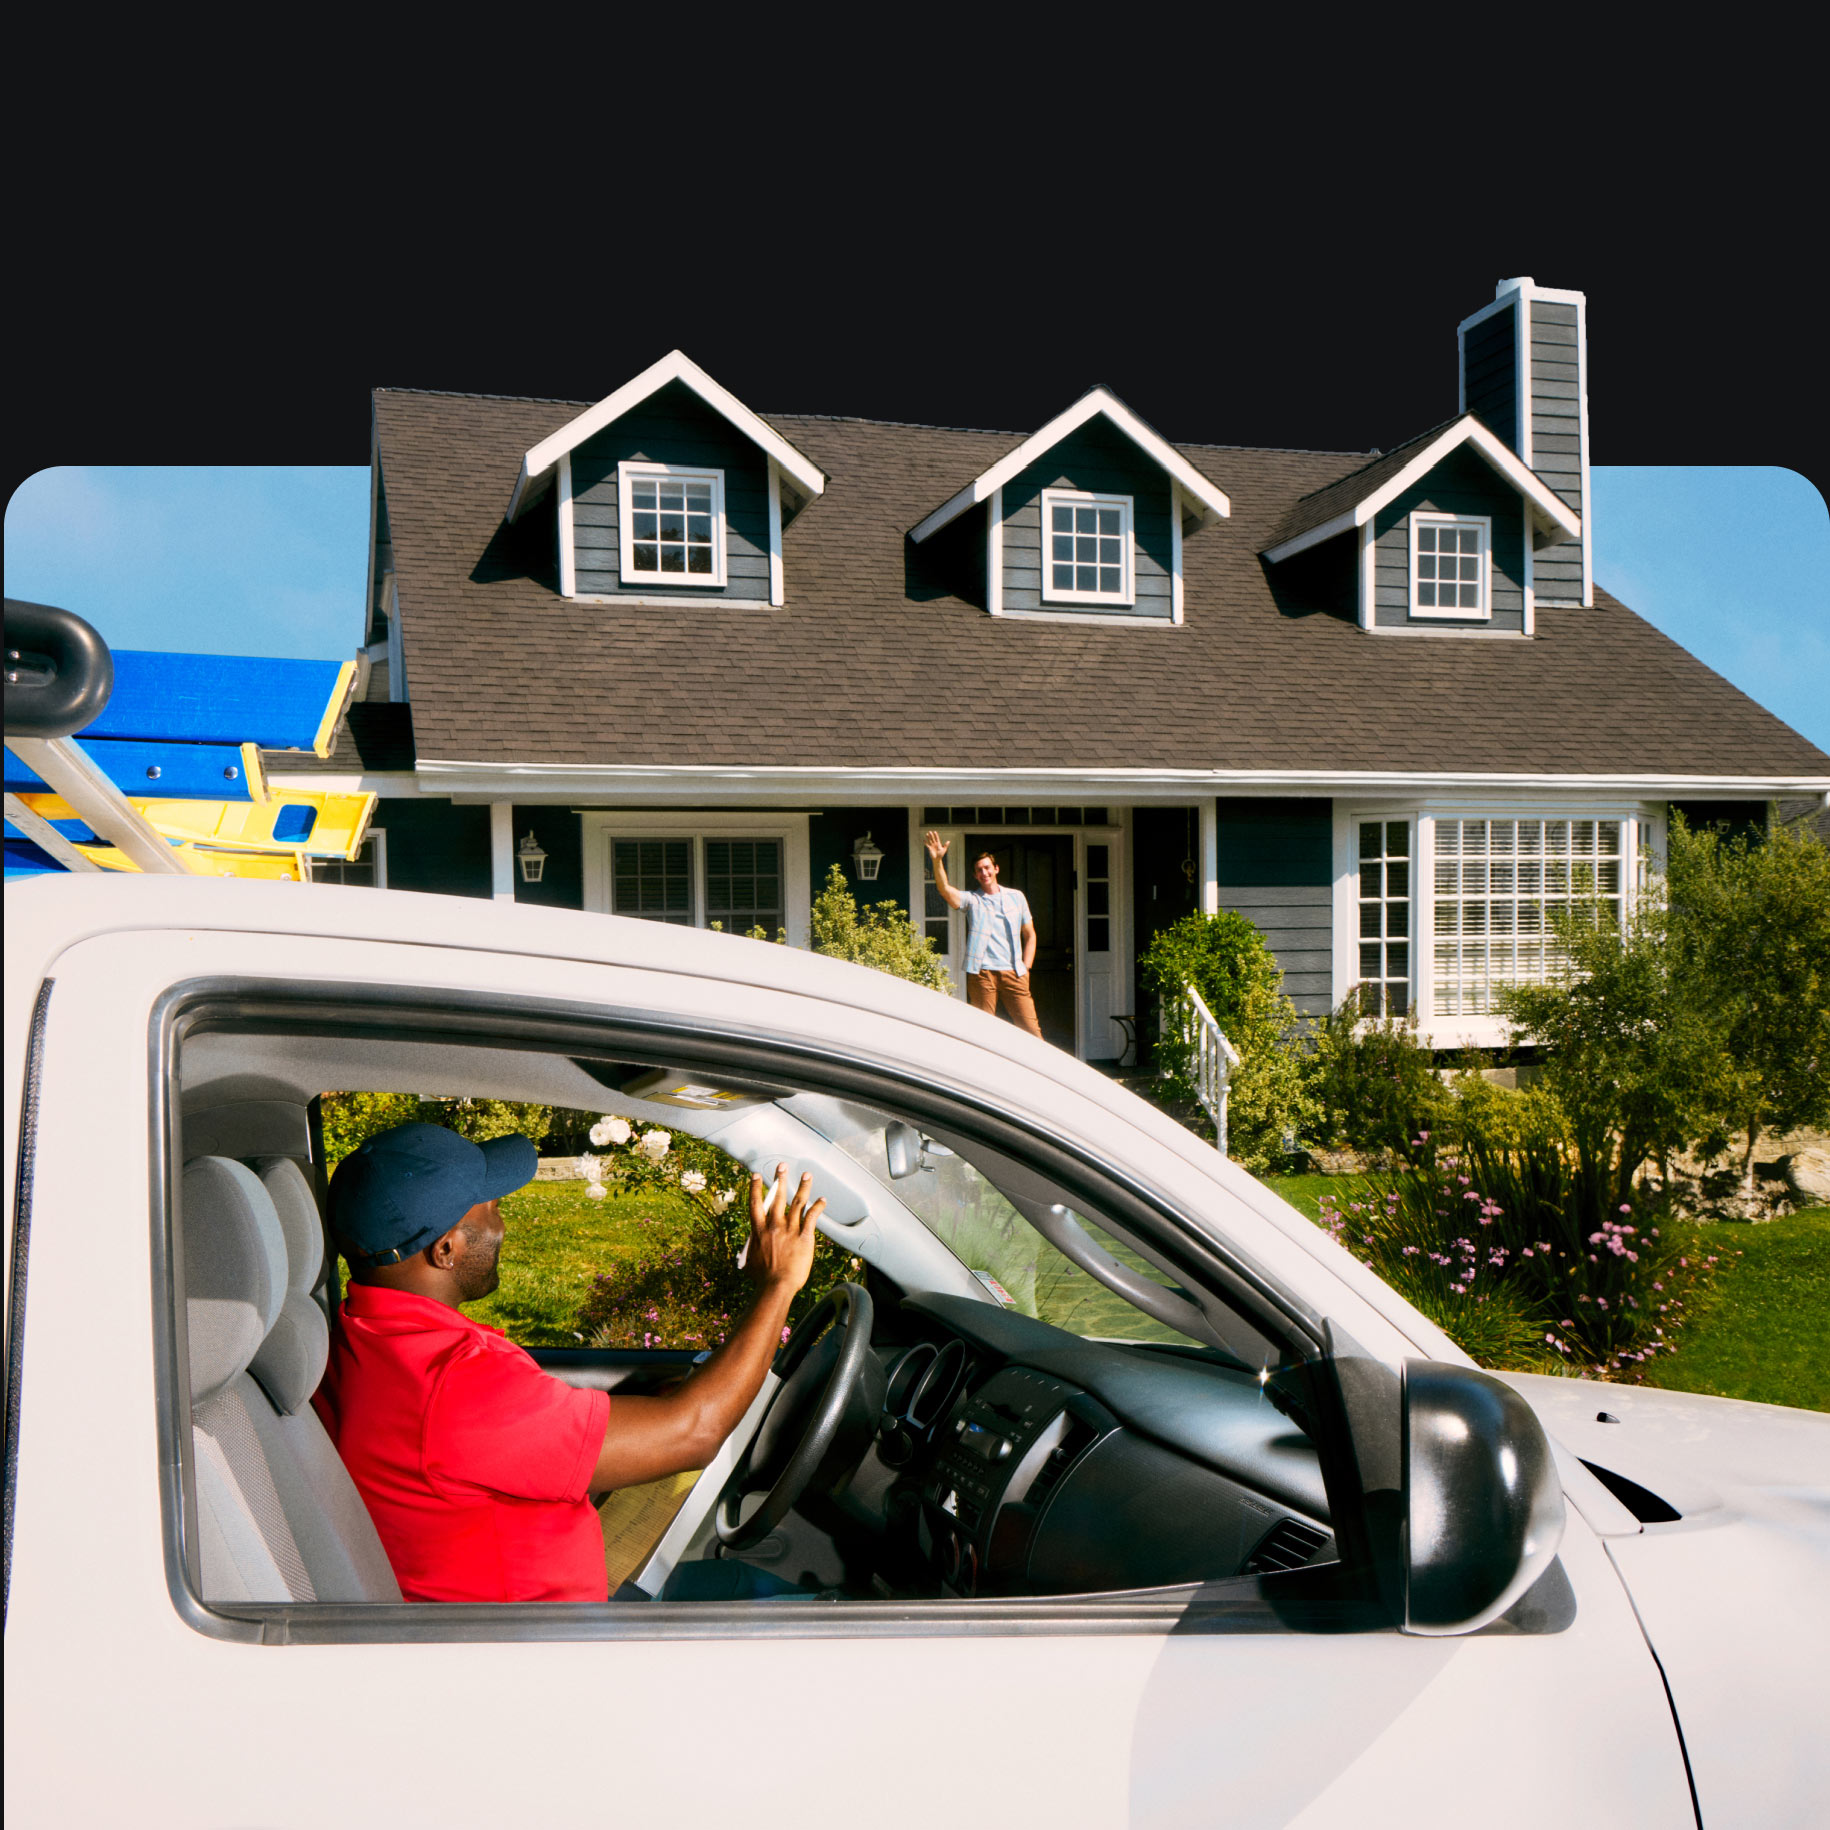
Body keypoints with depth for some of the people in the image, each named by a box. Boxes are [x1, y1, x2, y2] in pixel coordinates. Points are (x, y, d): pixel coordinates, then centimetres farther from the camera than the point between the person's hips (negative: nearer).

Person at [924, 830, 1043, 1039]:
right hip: (982, 974, -1)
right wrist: (937, 860, -28)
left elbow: (1030, 935, 18)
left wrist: (1024, 969, 7)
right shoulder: (972, 899, 8)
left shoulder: (1016, 897, 15)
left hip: (1013, 974, 1)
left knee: (1031, 1030, -3)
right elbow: (945, 889, -12)